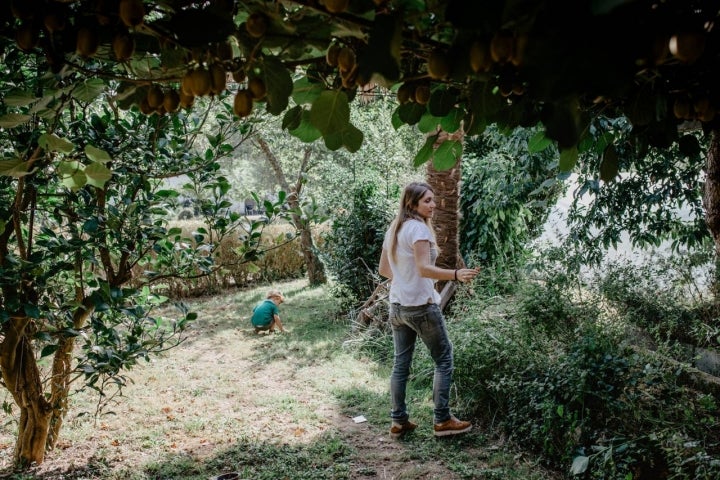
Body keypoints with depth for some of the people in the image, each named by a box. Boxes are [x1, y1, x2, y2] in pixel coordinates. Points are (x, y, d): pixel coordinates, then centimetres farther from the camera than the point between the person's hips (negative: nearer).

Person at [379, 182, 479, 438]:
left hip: (397, 306, 8)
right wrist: (456, 274, -36)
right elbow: (424, 268, -26)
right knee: (444, 359, 4)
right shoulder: (418, 227, -15)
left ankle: (398, 421, 16)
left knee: (400, 364, 11)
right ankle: (442, 420, 7)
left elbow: (384, 269, 16)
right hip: (421, 306, -8)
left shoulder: (393, 229, 10)